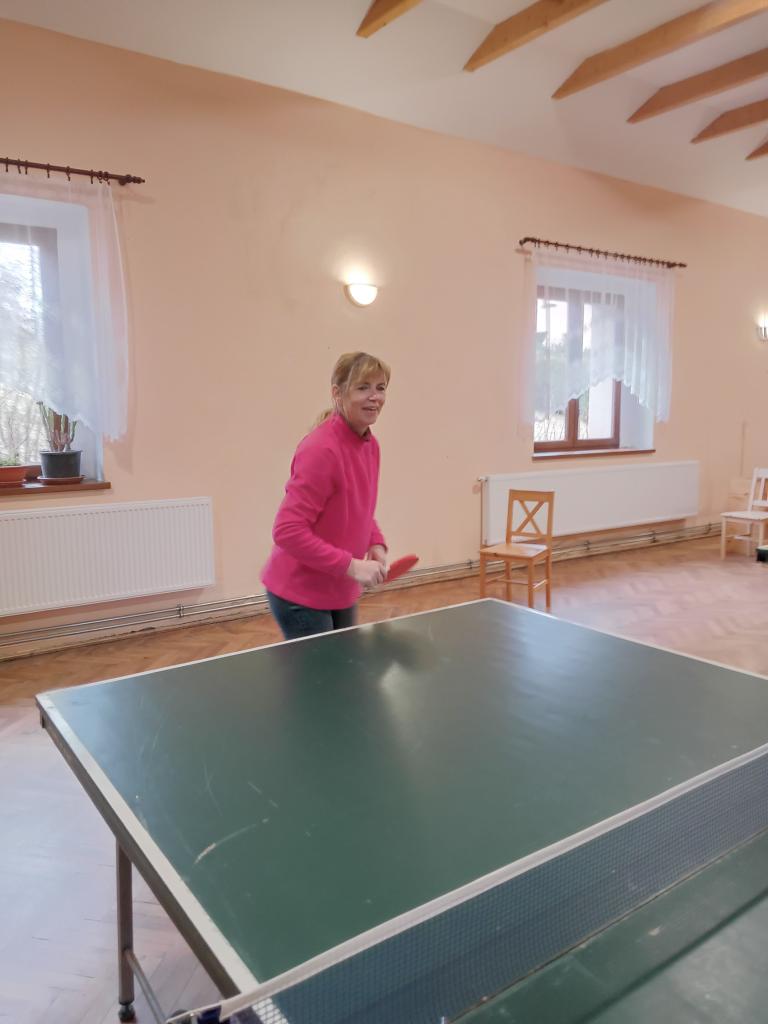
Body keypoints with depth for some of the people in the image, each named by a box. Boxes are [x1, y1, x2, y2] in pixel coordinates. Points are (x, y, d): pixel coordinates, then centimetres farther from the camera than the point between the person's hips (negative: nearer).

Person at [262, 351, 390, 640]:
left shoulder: (370, 445, 2)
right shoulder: (320, 449, -24)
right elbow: (288, 530, -26)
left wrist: (376, 543, -3)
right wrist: (351, 566, -25)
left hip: (341, 592, 8)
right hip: (301, 594, -8)